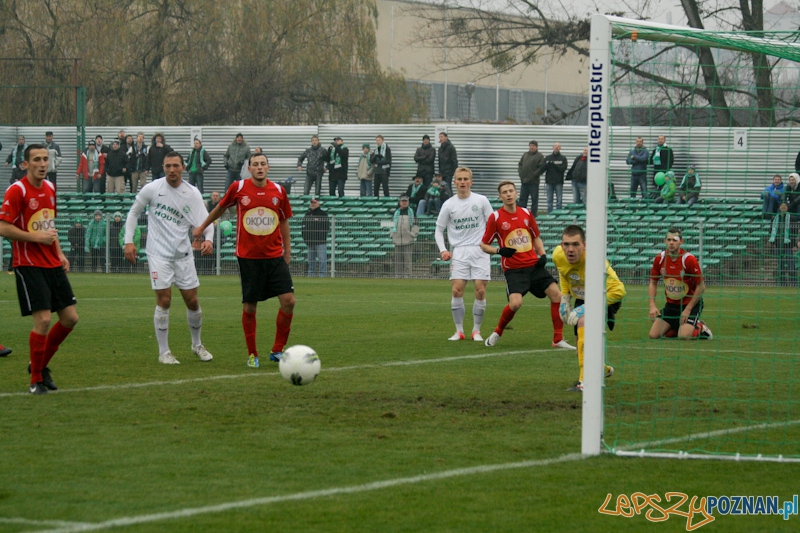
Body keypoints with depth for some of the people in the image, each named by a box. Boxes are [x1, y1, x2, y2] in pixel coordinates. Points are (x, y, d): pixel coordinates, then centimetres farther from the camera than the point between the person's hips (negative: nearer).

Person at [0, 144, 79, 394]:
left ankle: (41, 365, 24)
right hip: (29, 266, -8)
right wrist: (37, 237, -17)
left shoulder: (49, 188, 12)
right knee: (43, 320, -13)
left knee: (70, 318, 5)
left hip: (53, 265, 8)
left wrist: (59, 253, 14)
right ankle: (36, 380, 2)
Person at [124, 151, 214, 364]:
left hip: (183, 254, 2)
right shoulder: (152, 189, -5)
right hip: (159, 253, -2)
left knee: (192, 301, 7)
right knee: (164, 301, -8)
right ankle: (164, 352, 2)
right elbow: (134, 212, 6)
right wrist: (129, 241, -2)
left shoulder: (192, 194, -2)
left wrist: (207, 239, -28)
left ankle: (197, 345, 28)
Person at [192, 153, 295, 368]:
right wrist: (202, 227, 25)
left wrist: (287, 251, 14)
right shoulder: (239, 188, -4)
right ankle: (252, 354, 16)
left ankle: (277, 350, 5)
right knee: (249, 307, 1)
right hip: (248, 257, -2)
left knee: (288, 300, -9)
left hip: (275, 256, 2)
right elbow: (220, 208, 14)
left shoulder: (278, 191, 2)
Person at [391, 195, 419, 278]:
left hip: (408, 240, -3)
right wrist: (392, 234, 7)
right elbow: (393, 224, 20)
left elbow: (415, 225, 3)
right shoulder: (396, 212, 13)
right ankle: (398, 276, 8)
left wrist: (412, 234, -7)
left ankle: (407, 276, -3)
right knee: (398, 258, 4)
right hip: (397, 240, 3)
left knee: (408, 258, -6)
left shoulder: (411, 212, 4)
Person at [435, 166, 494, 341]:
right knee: (457, 290, -10)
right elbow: (439, 229, 10)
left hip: (479, 250, -1)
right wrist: (443, 250, -3)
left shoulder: (481, 201, 2)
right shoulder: (449, 205, 4)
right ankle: (459, 330, 0)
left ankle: (476, 330, 6)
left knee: (480, 291, -6)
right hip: (459, 252, 1)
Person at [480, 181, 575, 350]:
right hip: (513, 269, -4)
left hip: (534, 266, 4)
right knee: (515, 303, -24)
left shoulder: (526, 214, 8)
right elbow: (483, 245, 2)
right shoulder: (495, 217, -4)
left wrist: (543, 255, 4)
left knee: (556, 294, -8)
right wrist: (500, 250, -16)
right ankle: (497, 333, 4)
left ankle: (558, 339, 1)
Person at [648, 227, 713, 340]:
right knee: (654, 335, -7)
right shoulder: (660, 259, -6)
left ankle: (700, 328, 9)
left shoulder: (689, 260, -20)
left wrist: (688, 309, -15)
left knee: (683, 336, -24)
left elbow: (701, 287, -14)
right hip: (671, 304, 5)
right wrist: (652, 306, -6)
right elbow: (653, 283, 7)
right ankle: (676, 327, 20)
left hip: (690, 304, -5)